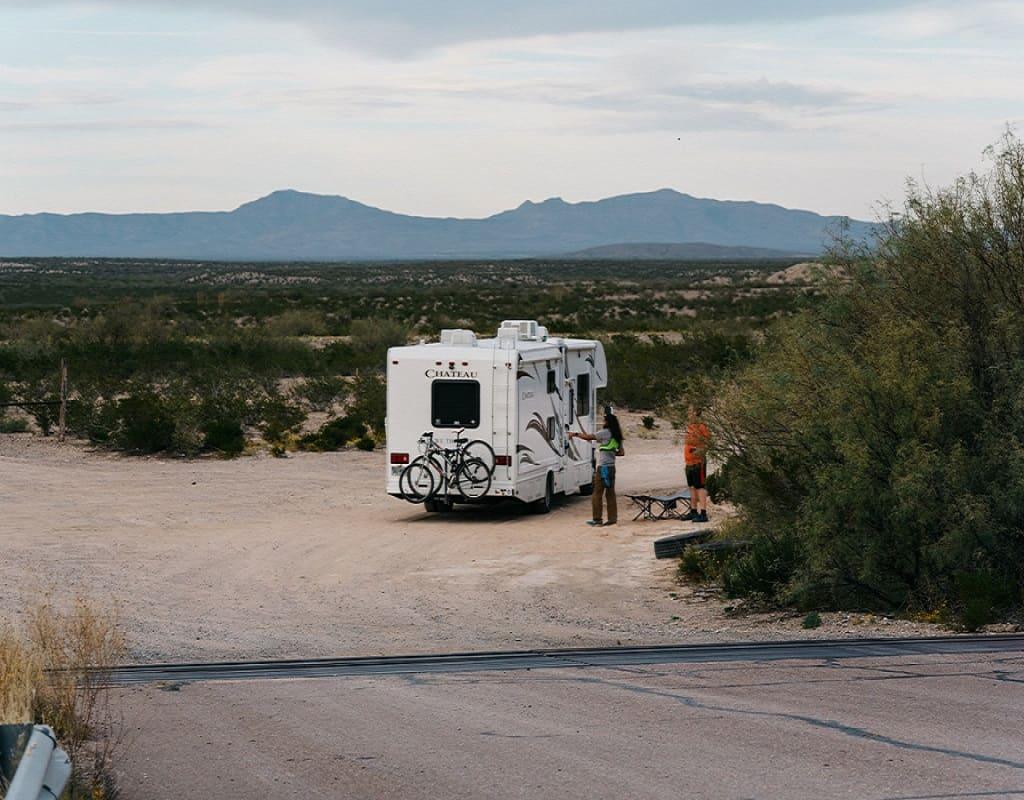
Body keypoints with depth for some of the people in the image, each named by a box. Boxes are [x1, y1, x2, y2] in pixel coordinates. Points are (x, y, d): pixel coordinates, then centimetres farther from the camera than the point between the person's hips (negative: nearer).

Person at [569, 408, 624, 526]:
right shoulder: (616, 436, 13)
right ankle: (612, 518, 9)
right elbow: (622, 452, 15)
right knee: (610, 494, 10)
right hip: (611, 467, 8)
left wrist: (575, 434, -4)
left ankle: (597, 519, 0)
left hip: (603, 467, -8)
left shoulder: (605, 432, -11)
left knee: (597, 494, -2)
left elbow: (588, 437, -16)